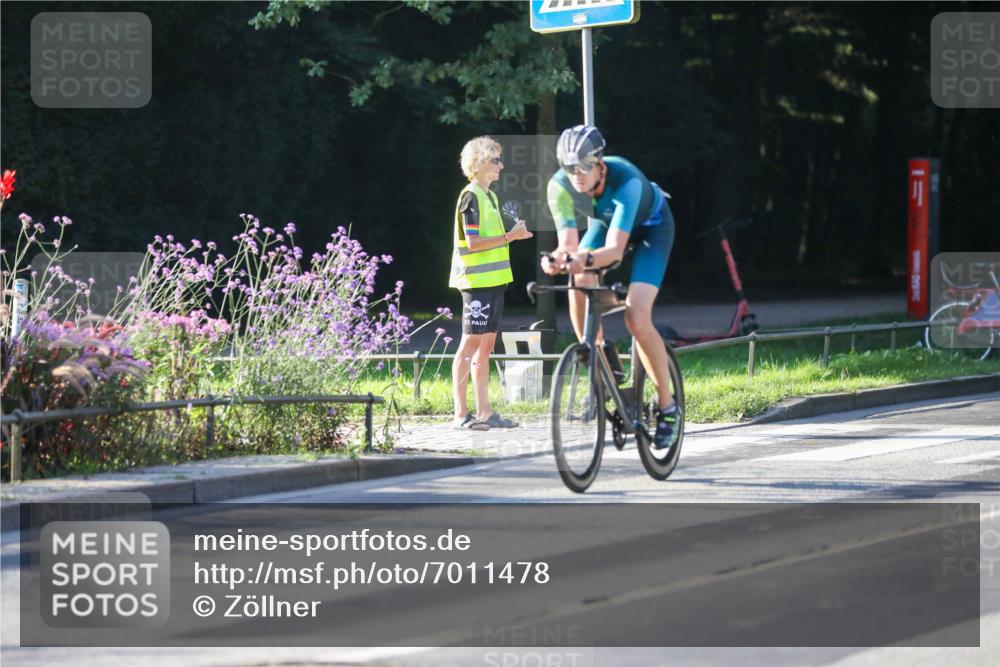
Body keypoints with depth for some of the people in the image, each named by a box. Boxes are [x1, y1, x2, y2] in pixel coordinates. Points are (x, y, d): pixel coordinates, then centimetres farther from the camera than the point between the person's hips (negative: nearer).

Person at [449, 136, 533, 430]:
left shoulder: (489, 196, 18)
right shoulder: (471, 196, -11)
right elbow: (473, 242, -18)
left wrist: (513, 234, 10)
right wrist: (509, 237, -16)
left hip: (493, 280, 9)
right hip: (476, 281, -9)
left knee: (486, 345, 9)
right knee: (471, 344, -7)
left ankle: (483, 412, 11)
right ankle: (461, 413, -6)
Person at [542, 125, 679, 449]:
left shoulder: (626, 180, -40)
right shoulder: (560, 186, -28)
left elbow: (615, 249, -46)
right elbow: (568, 244, -31)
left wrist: (586, 259, -66)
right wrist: (557, 259, -54)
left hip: (651, 225, -4)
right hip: (604, 221, 4)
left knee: (637, 318, -20)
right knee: (579, 286, -24)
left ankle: (667, 406, -4)